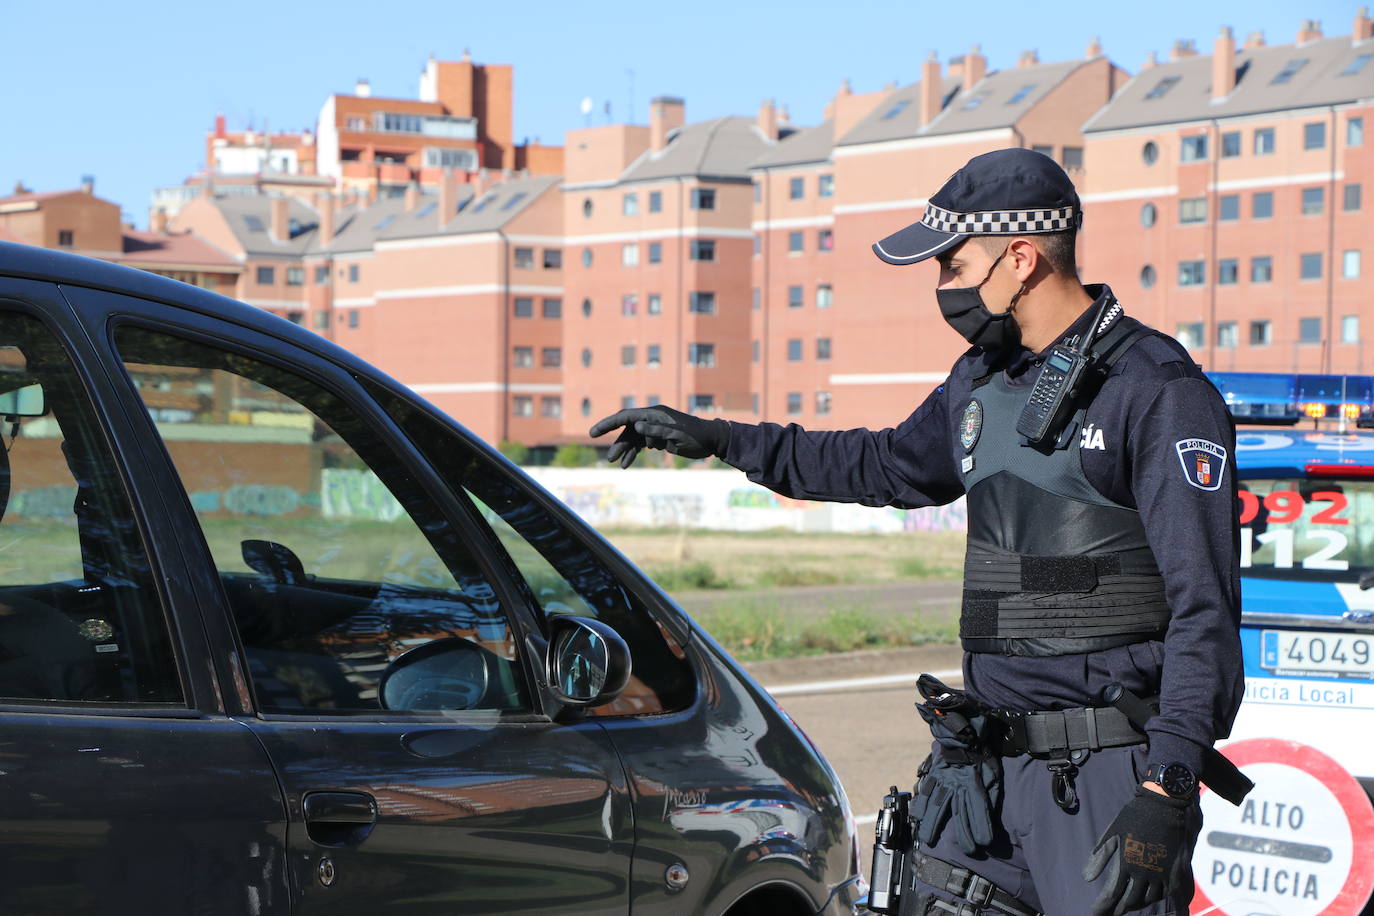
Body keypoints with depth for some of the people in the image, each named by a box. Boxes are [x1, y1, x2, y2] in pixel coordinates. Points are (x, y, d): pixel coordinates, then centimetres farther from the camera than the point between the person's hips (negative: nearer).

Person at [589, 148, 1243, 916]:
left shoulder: (1158, 392, -12)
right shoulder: (983, 379, 14)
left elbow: (1206, 609, -16)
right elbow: (890, 466, 34)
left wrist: (1166, 791, -24)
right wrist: (721, 440, 34)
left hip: (1106, 775, -7)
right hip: (982, 765, 7)